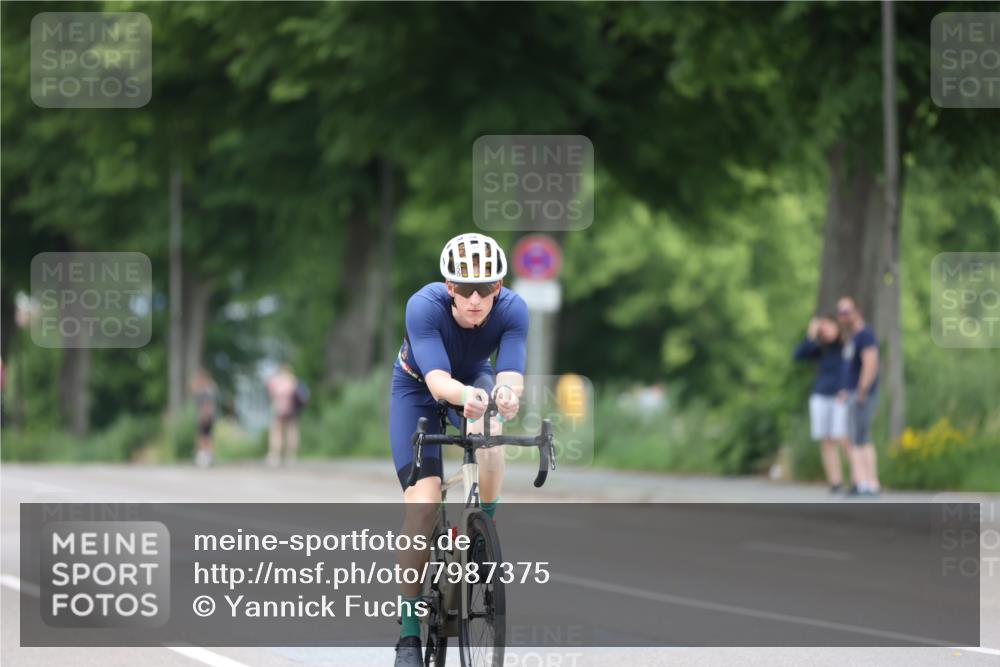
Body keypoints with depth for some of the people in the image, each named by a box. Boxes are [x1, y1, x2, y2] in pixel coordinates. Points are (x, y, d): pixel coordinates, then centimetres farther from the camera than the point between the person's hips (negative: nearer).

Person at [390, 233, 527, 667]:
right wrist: (465, 395, -68)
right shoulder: (424, 306, -36)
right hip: (417, 387, -2)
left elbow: (511, 374, -41)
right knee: (423, 500, -17)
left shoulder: (512, 310, -30)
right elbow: (437, 381, -46)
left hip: (474, 378, 2)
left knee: (489, 431, -36)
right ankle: (409, 631, -9)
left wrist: (507, 393, -65)